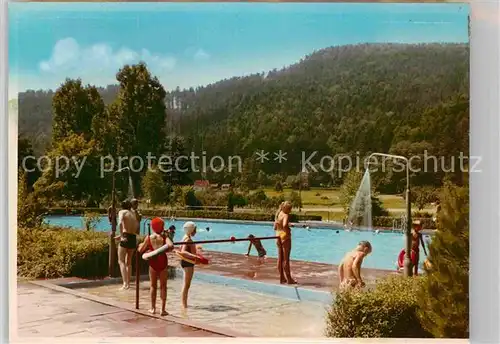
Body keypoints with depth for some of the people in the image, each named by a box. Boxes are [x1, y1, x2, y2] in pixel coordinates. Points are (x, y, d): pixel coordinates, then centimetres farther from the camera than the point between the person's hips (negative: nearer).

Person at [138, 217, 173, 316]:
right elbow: (171, 246, -23)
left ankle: (153, 308, 19)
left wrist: (140, 245, 22)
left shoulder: (149, 237, -1)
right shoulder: (164, 237, -5)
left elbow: (141, 250, 1)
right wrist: (166, 249, -3)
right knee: (163, 286, 6)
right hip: (162, 261, -1)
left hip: (153, 262, 1)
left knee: (153, 285, 14)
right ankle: (163, 309, 6)